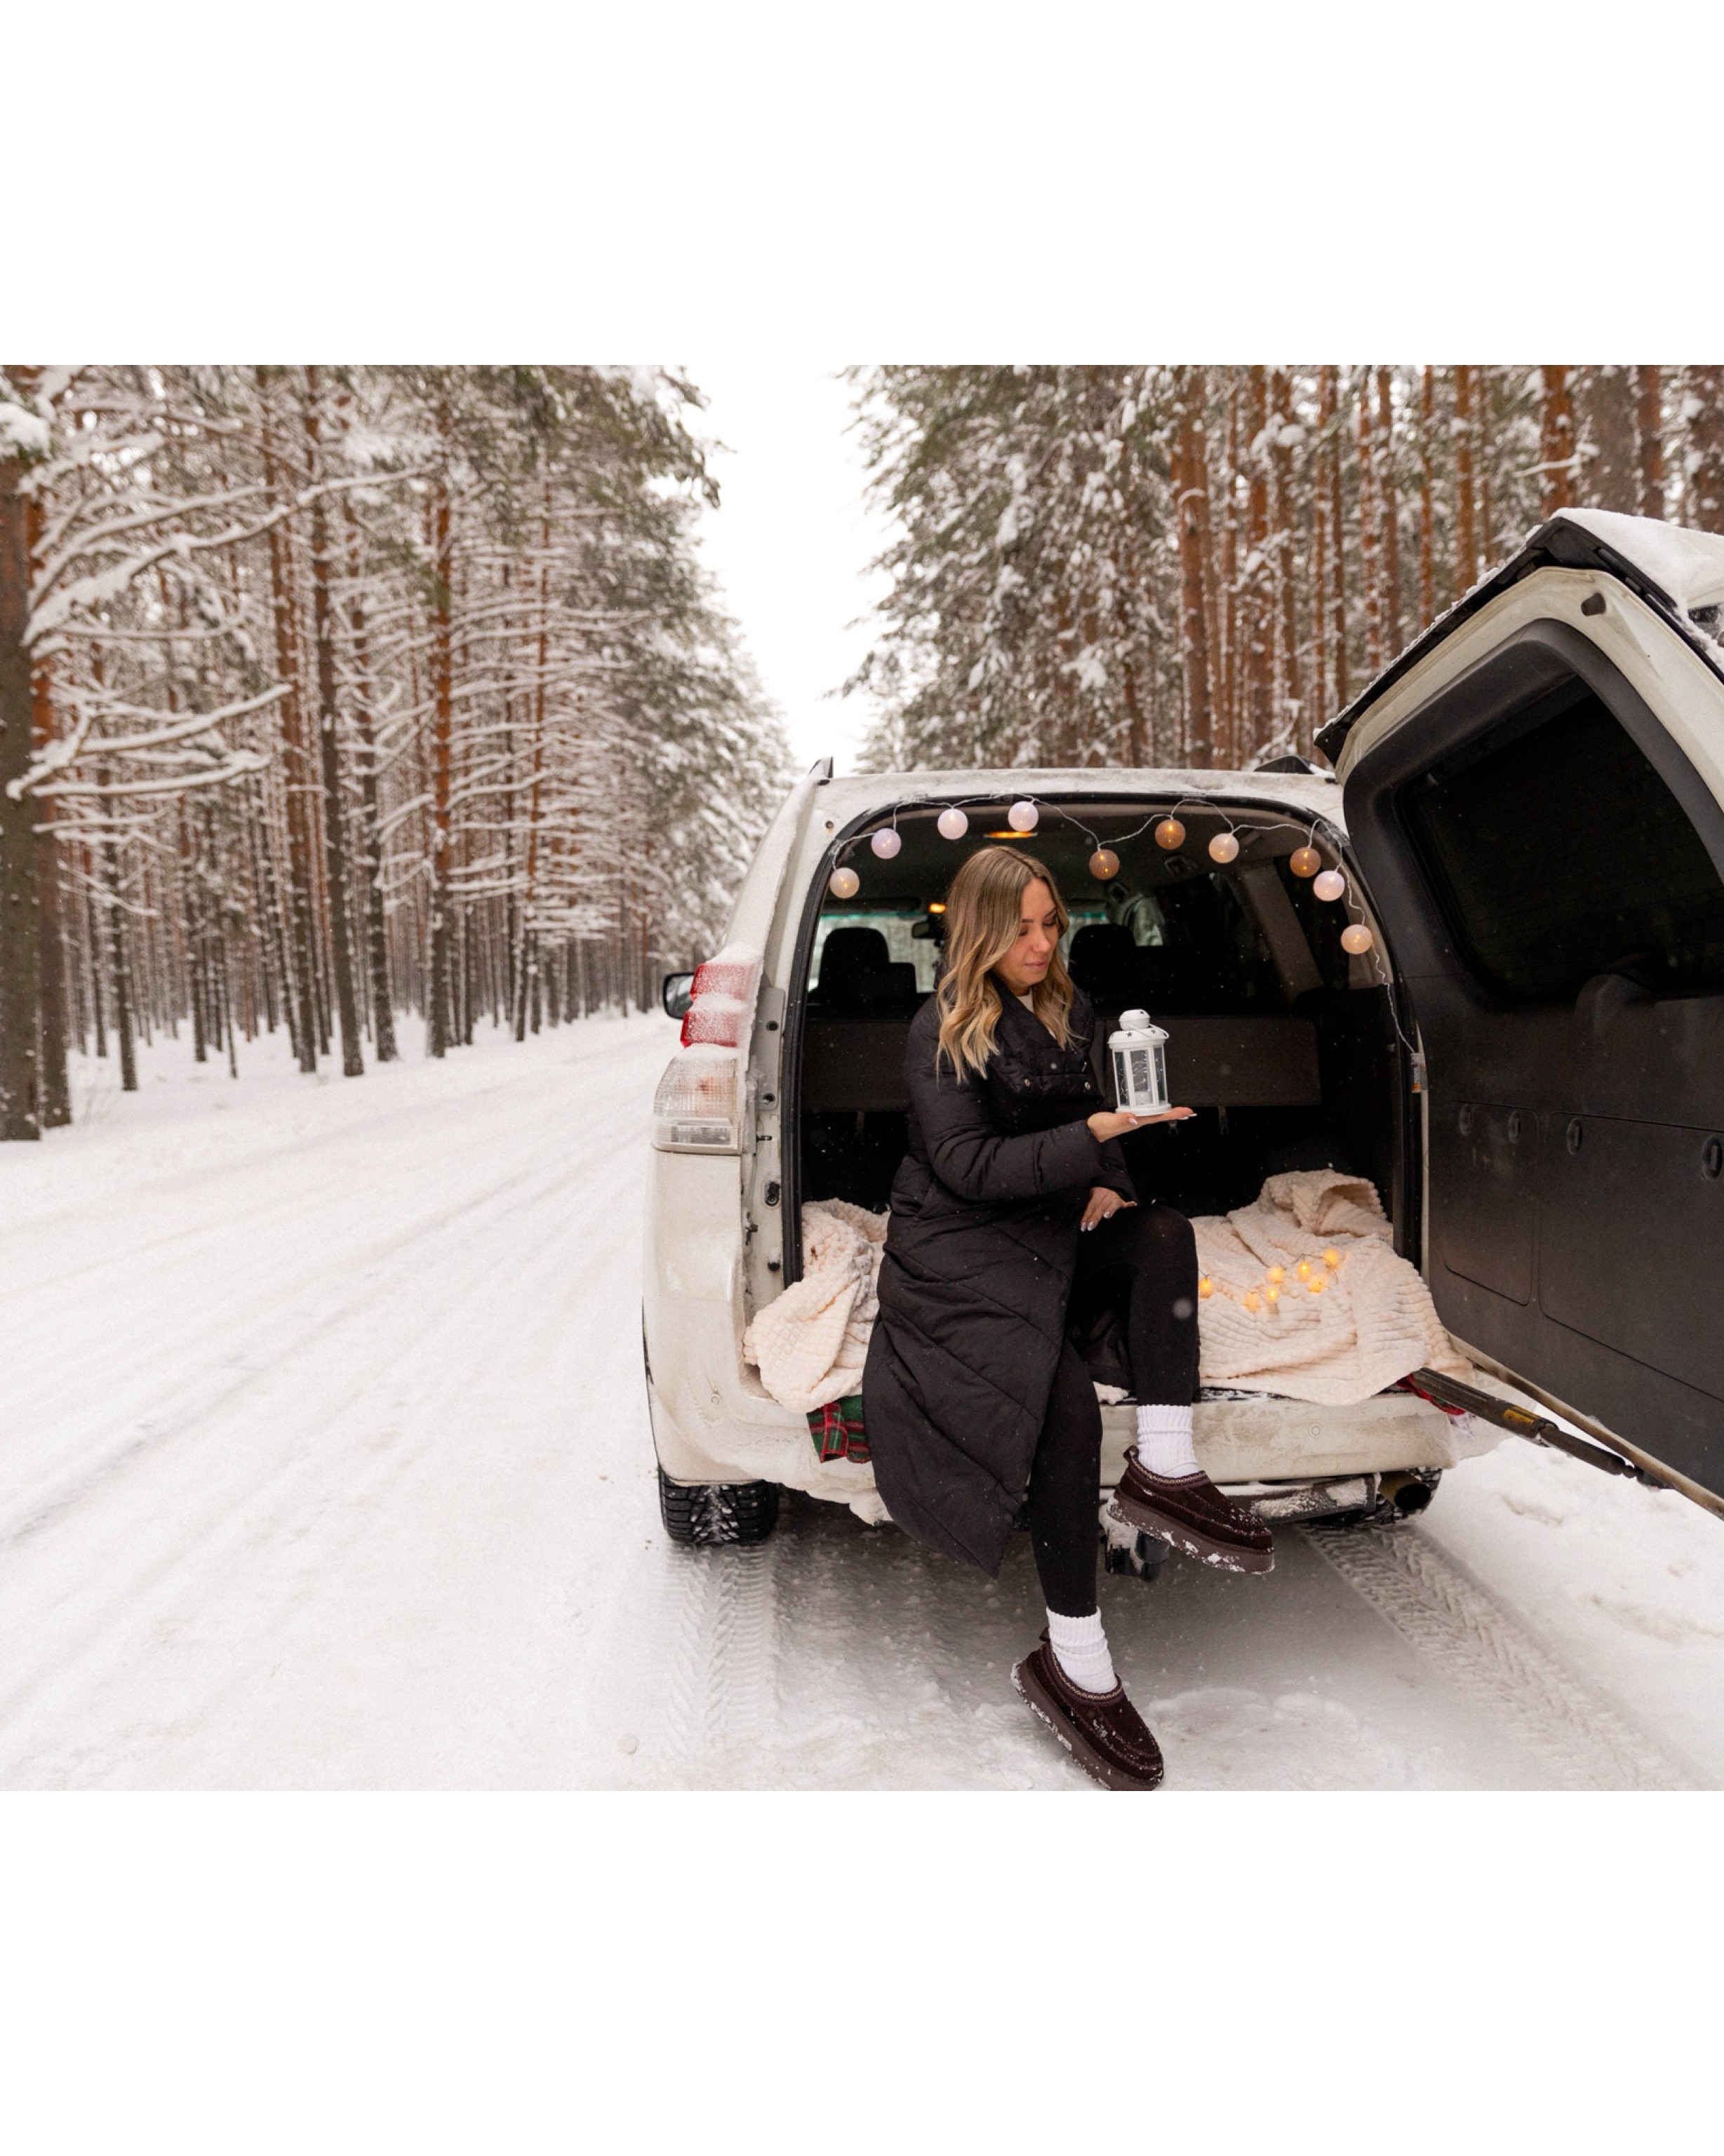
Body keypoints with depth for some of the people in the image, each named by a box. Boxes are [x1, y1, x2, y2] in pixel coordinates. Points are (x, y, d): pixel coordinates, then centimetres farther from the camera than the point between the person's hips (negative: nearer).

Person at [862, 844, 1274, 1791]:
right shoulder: (940, 1031, -8)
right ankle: (1073, 1660, -18)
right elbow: (965, 1165, -17)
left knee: (1165, 1233, -24)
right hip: (956, 1242, -7)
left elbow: (1096, 1117, 21)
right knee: (1065, 1400, -28)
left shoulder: (1069, 1012, 14)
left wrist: (1106, 1180, -3)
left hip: (1053, 1222, 7)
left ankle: (1163, 1468, -23)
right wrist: (1092, 1136, -26)